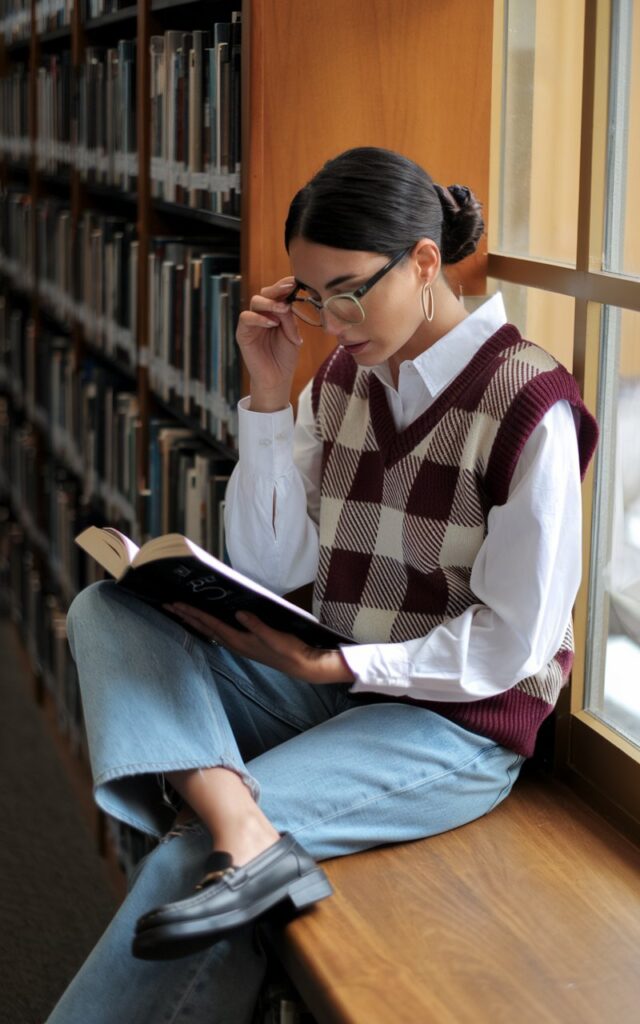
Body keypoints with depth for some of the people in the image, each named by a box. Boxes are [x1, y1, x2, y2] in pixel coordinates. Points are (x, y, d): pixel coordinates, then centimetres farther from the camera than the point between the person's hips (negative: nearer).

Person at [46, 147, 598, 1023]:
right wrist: (270, 395, -6)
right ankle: (247, 837, -36)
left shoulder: (529, 404, -15)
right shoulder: (343, 376, 6)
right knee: (106, 608, -15)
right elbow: (276, 568, 3)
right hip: (334, 687, 7)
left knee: (191, 844, -25)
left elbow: (511, 644, -13)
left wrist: (336, 665, -20)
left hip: (458, 724, -7)